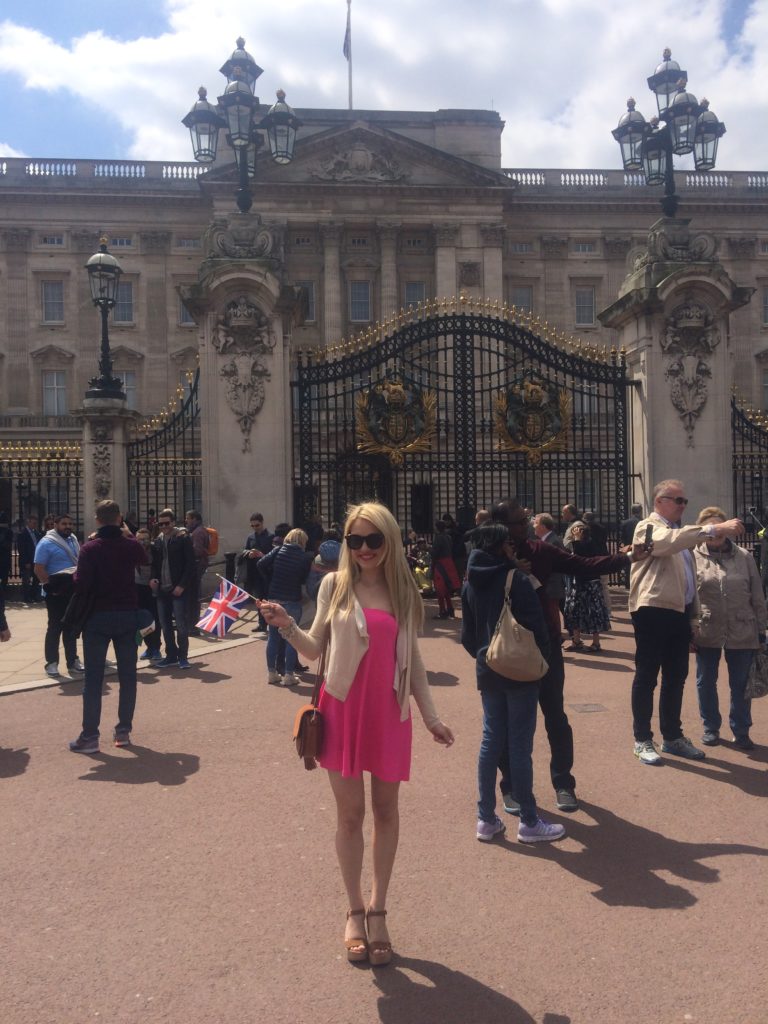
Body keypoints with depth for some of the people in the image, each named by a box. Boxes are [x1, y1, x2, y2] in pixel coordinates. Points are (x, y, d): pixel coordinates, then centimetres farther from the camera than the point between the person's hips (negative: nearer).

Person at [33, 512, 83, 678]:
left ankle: (72, 661, 21)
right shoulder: (47, 543, -13)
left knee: (71, 627, 12)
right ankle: (51, 663, 11)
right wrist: (51, 586, -20)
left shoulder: (73, 540, 10)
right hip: (56, 593, -7)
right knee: (56, 627, 0)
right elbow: (38, 569, -17)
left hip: (73, 591, 7)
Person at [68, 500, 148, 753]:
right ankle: (123, 730, 15)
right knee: (127, 676, 10)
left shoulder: (90, 548, -11)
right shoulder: (131, 545, -1)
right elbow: (144, 559, 23)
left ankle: (90, 736, 2)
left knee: (93, 678, 2)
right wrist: (130, 535, 26)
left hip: (98, 616, -2)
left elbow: (81, 585, -17)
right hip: (128, 615, 3)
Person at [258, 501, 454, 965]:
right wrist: (287, 626, -18)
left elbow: (412, 659, 9)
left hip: (390, 712, 2)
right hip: (343, 708, -2)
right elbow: (315, 648, 1)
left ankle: (379, 910, 26)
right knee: (350, 812, 7)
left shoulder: (404, 591, 4)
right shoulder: (336, 584, -1)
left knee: (386, 810, 10)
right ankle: (355, 911, 24)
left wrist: (432, 716, 9)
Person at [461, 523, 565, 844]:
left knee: (491, 742, 12)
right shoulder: (516, 580, -15)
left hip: (488, 672, 6)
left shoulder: (470, 584, 4)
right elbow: (535, 626, -13)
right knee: (520, 746, 1)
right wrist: (543, 659, 2)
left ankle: (486, 819, 16)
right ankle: (529, 823, 11)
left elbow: (467, 633, 10)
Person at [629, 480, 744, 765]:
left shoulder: (680, 533, 21)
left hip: (679, 612, 8)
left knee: (676, 677, 13)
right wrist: (714, 528, -36)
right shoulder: (648, 527, -6)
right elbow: (668, 542, -30)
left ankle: (672, 737, 24)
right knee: (646, 677, 0)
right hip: (653, 611, -8)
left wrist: (694, 612, 15)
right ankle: (642, 740, 8)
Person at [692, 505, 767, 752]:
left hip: (742, 632, 1)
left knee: (741, 684, 7)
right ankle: (710, 728, 27)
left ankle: (741, 731, 23)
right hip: (707, 631, -1)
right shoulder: (694, 557, -2)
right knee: (706, 682, 11)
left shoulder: (744, 557, 3)